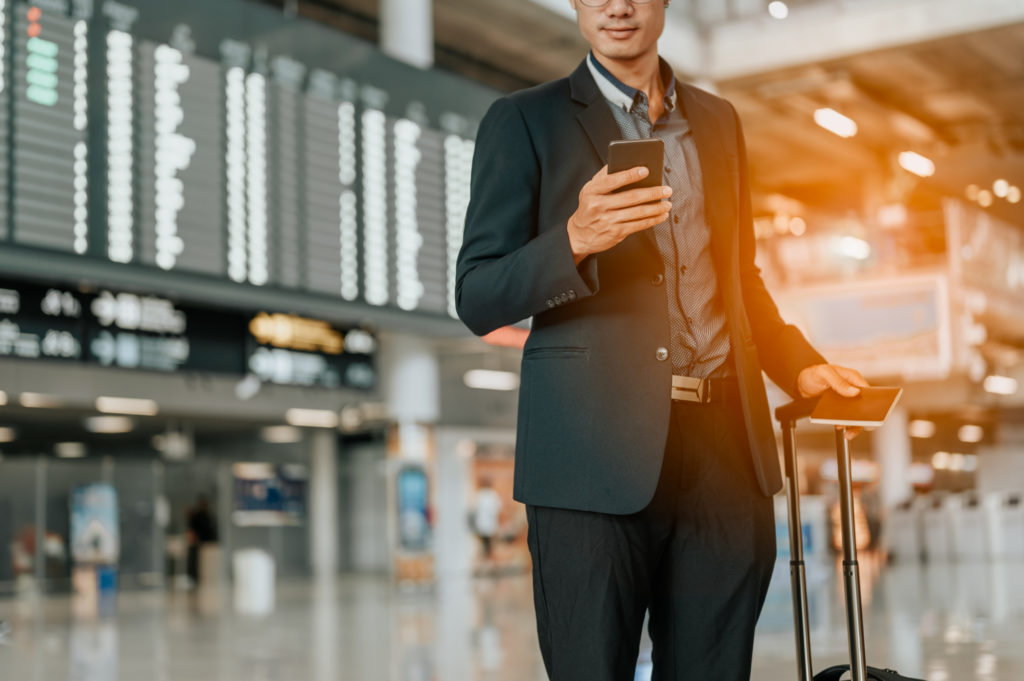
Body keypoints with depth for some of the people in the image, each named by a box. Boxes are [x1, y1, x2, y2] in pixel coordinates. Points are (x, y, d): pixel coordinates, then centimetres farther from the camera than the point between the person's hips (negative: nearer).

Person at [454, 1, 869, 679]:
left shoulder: (717, 121, 19)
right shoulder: (524, 121, 4)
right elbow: (476, 300, -3)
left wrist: (798, 364, 14)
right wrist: (575, 240, -20)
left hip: (724, 446, 4)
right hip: (596, 451, -4)